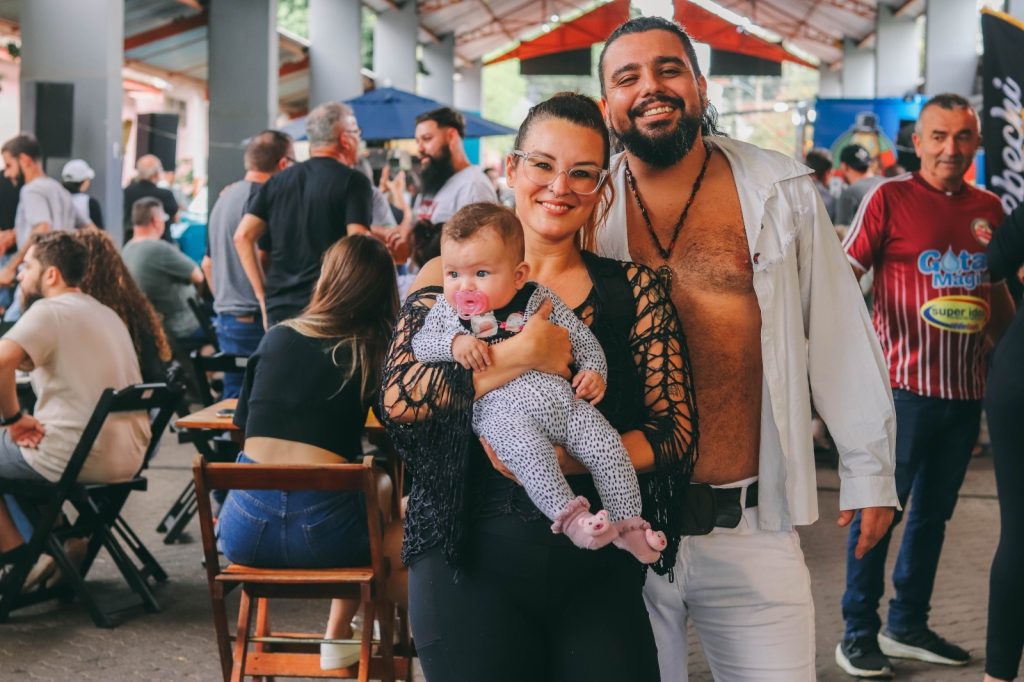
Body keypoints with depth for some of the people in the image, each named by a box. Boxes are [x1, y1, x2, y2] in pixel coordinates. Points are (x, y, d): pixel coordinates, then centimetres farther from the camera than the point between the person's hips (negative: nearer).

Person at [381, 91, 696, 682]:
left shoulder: (633, 290, 6)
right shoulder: (454, 275, 4)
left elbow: (676, 434, -1)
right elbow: (398, 400, -11)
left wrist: (566, 459, -16)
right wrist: (524, 353, -19)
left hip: (599, 567, 1)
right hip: (471, 559, -1)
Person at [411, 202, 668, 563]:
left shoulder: (538, 299, 14)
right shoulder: (447, 310, 14)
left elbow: (581, 336, 18)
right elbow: (419, 343, 6)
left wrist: (594, 370, 2)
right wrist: (453, 343, -12)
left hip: (561, 397, 3)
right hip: (499, 407, -3)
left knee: (606, 444, -13)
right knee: (527, 449, -35)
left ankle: (628, 524, -5)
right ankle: (567, 516, -35)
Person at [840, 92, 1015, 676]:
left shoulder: (988, 208, 10)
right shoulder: (890, 198, -5)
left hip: (966, 388, 6)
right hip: (904, 383, -6)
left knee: (934, 511, 14)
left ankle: (909, 626, 27)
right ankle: (859, 633, 11)